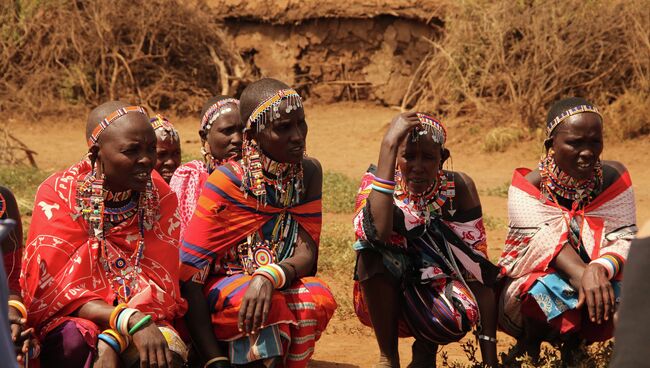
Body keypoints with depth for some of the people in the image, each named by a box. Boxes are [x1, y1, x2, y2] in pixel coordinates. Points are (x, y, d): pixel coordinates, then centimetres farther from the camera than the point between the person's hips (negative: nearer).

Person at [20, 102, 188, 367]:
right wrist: (130, 320, -30)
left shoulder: (161, 197, -1)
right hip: (73, 318, -1)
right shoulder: (57, 194, -7)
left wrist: (112, 341, -27)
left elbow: (158, 286, -8)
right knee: (74, 341, -35)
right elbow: (54, 288, -15)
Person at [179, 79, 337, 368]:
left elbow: (306, 254, -10)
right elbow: (188, 274, -20)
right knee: (262, 304, -36)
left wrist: (270, 278, -36)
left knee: (317, 297, -29)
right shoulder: (226, 182, -16)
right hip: (223, 288, -4)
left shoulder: (308, 172, -3)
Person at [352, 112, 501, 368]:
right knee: (375, 246, -31)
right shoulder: (377, 182, -13)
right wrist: (388, 144, -35)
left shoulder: (458, 188, -9)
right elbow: (377, 233, -37)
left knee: (459, 315, -36)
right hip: (385, 300, 0)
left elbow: (477, 266, -13)